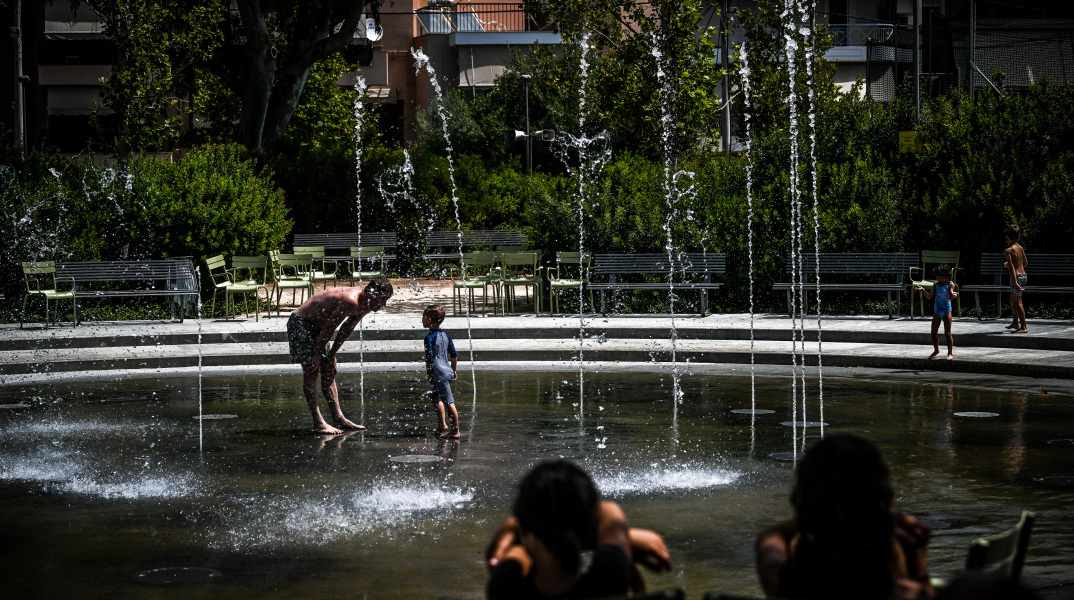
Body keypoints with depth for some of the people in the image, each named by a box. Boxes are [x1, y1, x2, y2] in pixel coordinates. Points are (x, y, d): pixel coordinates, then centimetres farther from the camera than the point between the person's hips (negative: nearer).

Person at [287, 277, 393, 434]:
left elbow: (346, 330, 9)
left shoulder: (365, 305, -2)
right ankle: (318, 421, -15)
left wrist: (331, 355, 9)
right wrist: (318, 356, -19)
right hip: (300, 323, -10)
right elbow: (328, 329, -27)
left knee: (330, 370, 10)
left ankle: (338, 417, 14)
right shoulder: (350, 302, -32)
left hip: (316, 326, 10)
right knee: (312, 372, -14)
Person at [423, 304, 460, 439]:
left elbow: (430, 360, -18)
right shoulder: (445, 335, 10)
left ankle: (455, 431, -7)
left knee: (449, 402, -8)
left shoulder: (429, 338, -15)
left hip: (439, 373, -10)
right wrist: (454, 370, 24)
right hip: (448, 371, 10)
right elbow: (454, 355, 14)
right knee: (436, 397, 27)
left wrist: (429, 374, -8)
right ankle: (443, 425, 35)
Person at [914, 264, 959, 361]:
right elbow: (929, 296, -5)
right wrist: (923, 290, -21)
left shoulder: (950, 285, -10)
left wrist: (953, 295, -48)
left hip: (946, 311, -4)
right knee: (933, 332, 8)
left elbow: (950, 297, -24)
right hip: (937, 311, 4)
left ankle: (950, 353, 5)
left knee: (947, 333, -4)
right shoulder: (936, 284, 1)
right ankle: (936, 350, 29)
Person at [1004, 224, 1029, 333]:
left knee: (1017, 302, -5)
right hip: (1023, 274, 8)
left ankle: (1024, 327, -7)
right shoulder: (1020, 248, 8)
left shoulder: (1008, 251, -14)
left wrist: (1015, 283, -23)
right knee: (1013, 299, 23)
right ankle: (1015, 322, 33)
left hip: (1017, 276, -8)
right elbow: (1025, 263, 18)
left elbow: (1011, 268, -20)